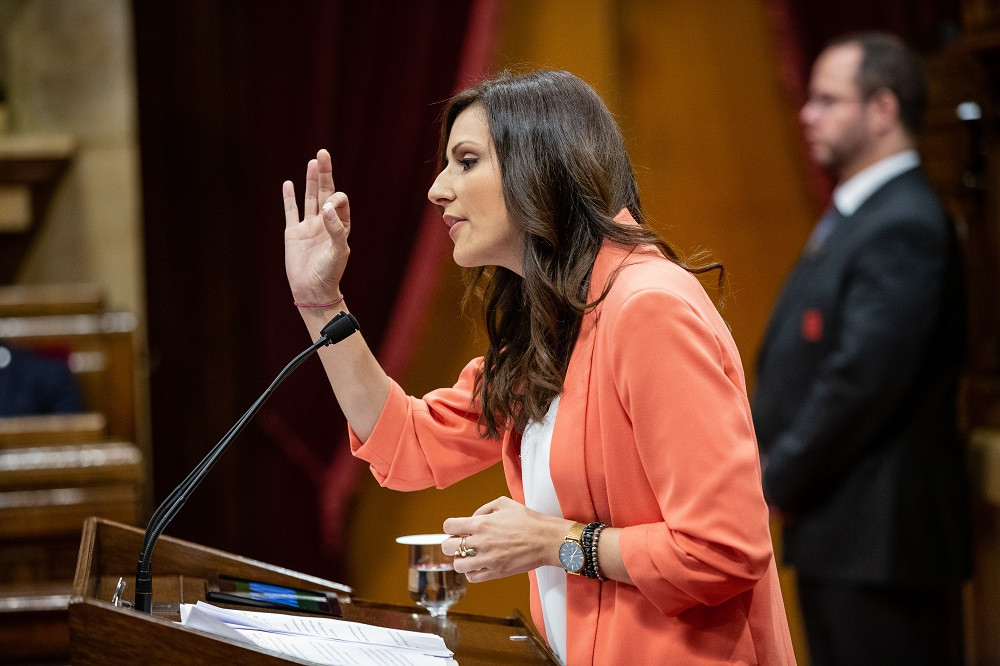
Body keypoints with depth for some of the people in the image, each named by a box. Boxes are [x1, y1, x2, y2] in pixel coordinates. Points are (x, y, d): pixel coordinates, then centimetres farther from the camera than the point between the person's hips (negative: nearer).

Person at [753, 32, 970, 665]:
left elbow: (863, 380, -23)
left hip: (879, 537, -10)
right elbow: (800, 363, 17)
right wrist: (767, 465, 5)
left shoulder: (905, 226, -17)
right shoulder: (853, 214, 15)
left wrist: (777, 479, -13)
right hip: (837, 532, 10)